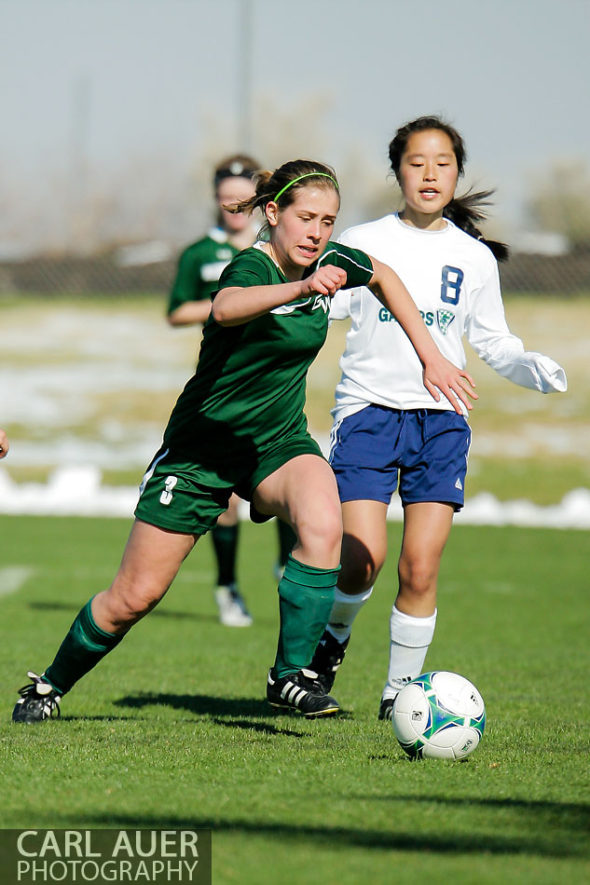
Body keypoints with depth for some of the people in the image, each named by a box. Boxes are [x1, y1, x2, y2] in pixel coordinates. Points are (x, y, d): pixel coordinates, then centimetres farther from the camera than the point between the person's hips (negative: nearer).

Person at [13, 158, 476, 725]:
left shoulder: (329, 262, -4)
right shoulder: (252, 266, -24)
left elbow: (385, 278, 19)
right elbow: (225, 307, -50)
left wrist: (431, 356, 15)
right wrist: (300, 287, -66)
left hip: (279, 444, 5)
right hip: (202, 448, -5)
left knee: (323, 526, -29)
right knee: (133, 598, -1)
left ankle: (290, 676, -17)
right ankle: (50, 685, 25)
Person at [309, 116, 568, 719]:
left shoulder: (474, 257, 10)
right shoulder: (362, 245, 3)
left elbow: (492, 340, 17)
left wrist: (532, 368, -1)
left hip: (441, 419, 2)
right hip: (368, 411, -2)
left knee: (420, 569, -5)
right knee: (363, 559, -14)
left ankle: (402, 686, 10)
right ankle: (332, 637, 16)